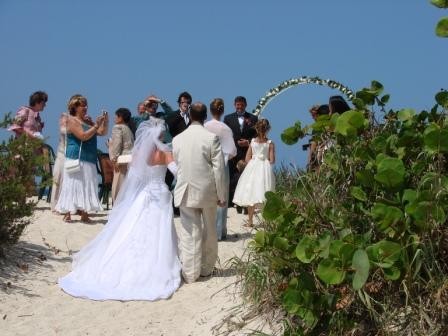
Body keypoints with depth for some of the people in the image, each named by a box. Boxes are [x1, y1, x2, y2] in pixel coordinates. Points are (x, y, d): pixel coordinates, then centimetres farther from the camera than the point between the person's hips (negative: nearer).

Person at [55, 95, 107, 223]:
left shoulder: (88, 121, 16)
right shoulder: (72, 121, -5)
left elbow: (102, 132, 14)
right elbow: (83, 136, -17)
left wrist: (105, 121, -2)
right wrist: (96, 126, -18)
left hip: (89, 160, 7)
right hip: (76, 159, -7)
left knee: (86, 186, 5)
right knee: (72, 185, -6)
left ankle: (84, 214, 7)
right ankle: (67, 214, -3)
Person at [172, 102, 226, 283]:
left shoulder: (177, 139, -1)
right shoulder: (212, 138, -10)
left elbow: (176, 166, 10)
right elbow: (218, 168, -9)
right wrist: (221, 195, -2)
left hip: (186, 192, 1)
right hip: (208, 192, -1)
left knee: (189, 234, 4)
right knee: (209, 231, 15)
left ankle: (190, 273, 6)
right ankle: (206, 268, 25)